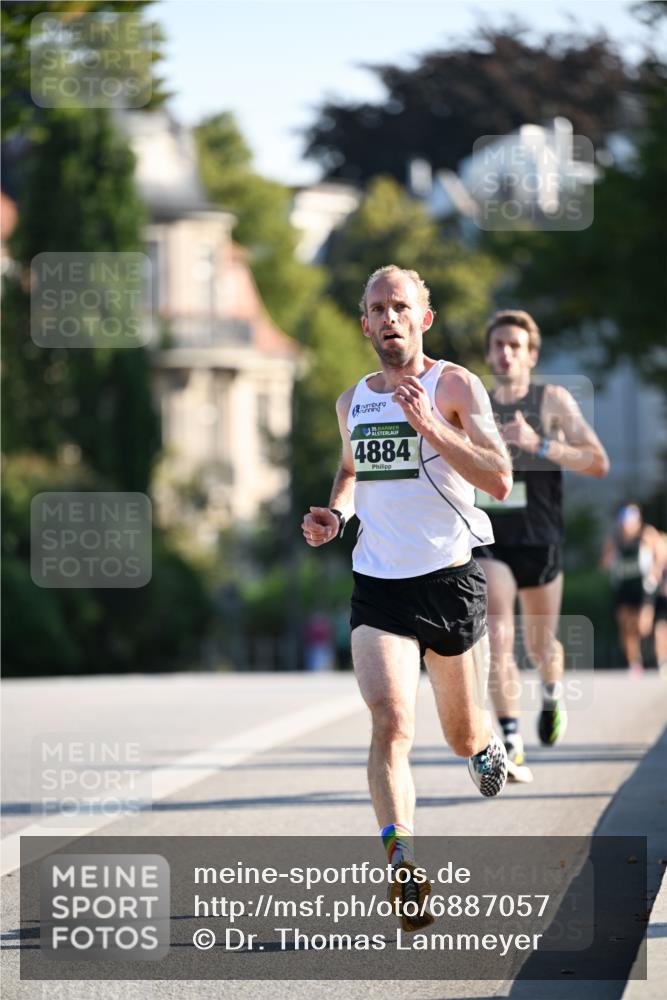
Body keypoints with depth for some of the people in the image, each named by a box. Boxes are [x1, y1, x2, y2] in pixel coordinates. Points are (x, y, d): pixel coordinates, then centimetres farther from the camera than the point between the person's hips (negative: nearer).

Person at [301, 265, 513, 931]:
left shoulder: (455, 387, -6)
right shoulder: (352, 402, 9)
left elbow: (499, 480, -16)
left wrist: (430, 427, -26)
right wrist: (335, 514, 10)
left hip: (451, 582, -2)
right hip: (378, 586, 2)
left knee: (462, 737, 14)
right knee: (390, 724, -20)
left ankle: (486, 744, 52)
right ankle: (403, 867, -23)